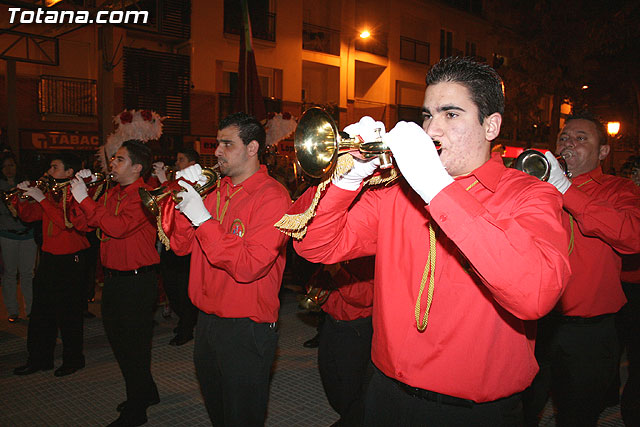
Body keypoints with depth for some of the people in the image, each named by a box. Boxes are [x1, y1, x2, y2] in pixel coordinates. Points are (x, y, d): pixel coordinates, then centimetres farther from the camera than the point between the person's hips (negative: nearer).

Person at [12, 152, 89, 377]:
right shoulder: (51, 193, 12)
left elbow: (68, 222, -26)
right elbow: (28, 215, 17)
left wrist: (42, 199, -22)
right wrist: (21, 196, 1)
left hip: (70, 261, -8)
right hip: (48, 258, 8)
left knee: (69, 314, 2)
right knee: (41, 312, 14)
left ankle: (73, 359, 18)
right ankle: (39, 359, 27)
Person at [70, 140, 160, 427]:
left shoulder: (143, 195, -16)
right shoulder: (112, 193, 10)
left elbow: (117, 227, -28)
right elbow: (88, 223, 10)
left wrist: (84, 199, -21)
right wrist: (83, 189, 3)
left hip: (137, 281, -9)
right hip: (113, 279, 9)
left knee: (134, 346, 3)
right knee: (118, 339, 20)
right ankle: (146, 393, 39)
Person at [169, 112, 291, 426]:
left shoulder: (272, 196, -16)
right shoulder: (216, 190, 7)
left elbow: (248, 267, -26)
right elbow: (181, 246, 5)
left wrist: (202, 218, -24)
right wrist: (186, 197, -8)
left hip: (246, 329, -7)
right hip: (206, 320, 7)